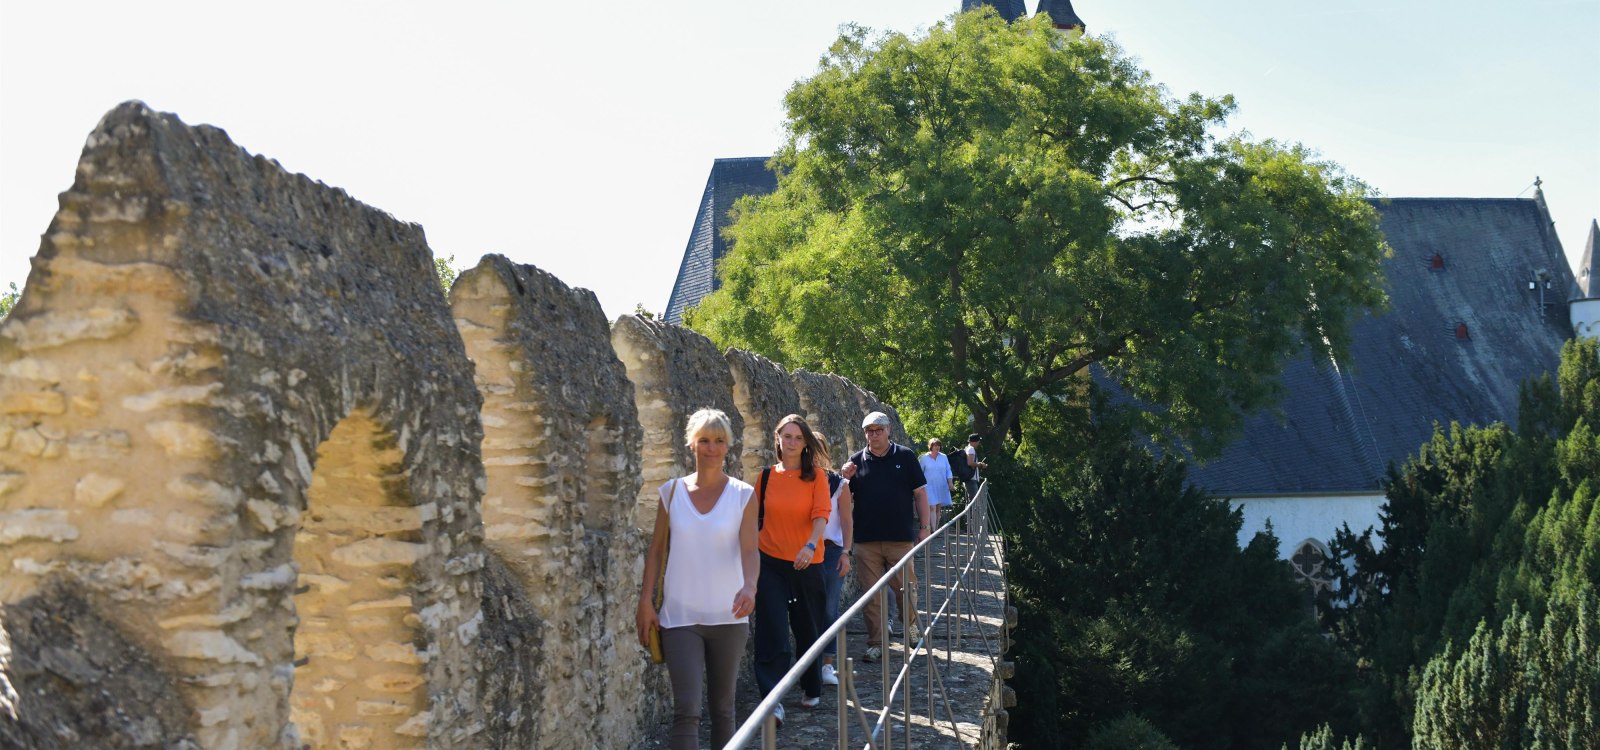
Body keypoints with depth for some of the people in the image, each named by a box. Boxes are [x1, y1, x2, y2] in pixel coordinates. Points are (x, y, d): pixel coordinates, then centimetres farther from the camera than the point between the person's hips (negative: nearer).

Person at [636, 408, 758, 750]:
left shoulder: (742, 495, -2)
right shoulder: (672, 491, 2)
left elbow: (749, 550, -13)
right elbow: (657, 549, 5)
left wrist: (749, 587, -32)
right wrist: (646, 602, -1)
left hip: (728, 616, 0)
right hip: (680, 616, 0)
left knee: (723, 706, 12)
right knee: (686, 709, -10)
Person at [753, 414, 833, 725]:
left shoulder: (816, 476, -2)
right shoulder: (766, 476, 4)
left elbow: (821, 515, -15)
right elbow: (756, 518, 11)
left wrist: (810, 545, -32)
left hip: (806, 563, -1)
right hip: (771, 562, 1)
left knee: (808, 629, 11)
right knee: (772, 630, -10)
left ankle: (812, 690, 30)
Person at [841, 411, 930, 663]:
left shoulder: (905, 456, 3)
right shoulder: (857, 461, 7)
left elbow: (920, 493, 5)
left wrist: (924, 526, -1)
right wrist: (845, 479, -9)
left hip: (900, 538, -2)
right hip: (866, 539, 2)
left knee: (906, 590, 2)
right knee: (871, 594, 3)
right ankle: (875, 644, 9)